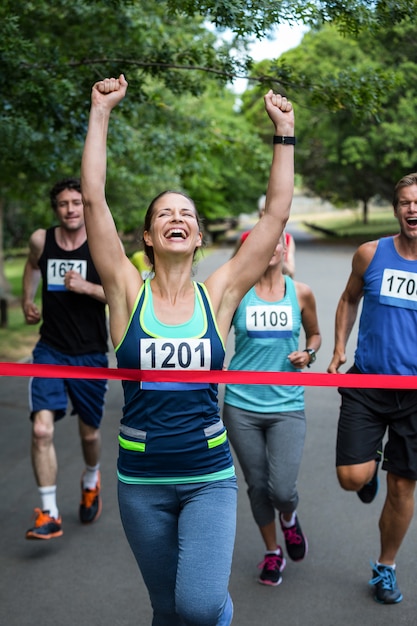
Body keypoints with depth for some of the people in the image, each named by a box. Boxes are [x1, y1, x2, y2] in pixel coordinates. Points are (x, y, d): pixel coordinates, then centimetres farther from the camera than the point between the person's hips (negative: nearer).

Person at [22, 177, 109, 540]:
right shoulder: (41, 240, -2)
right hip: (50, 350, 1)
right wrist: (27, 301, 14)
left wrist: (86, 287, -23)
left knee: (89, 432, 14)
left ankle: (91, 482, 48)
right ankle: (49, 515, -5)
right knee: (42, 429, -16)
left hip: (90, 354, -1)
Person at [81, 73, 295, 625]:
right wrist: (101, 111, -8)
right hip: (142, 480, 1)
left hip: (209, 476, -1)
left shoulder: (219, 293, -2)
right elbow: (93, 198, -10)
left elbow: (277, 211, -4)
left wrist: (285, 130, -3)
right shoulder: (128, 292, -3)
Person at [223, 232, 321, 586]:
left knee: (282, 489, -9)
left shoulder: (301, 293, 2)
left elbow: (314, 334, 18)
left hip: (287, 405, 0)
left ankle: (290, 518, 29)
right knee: (257, 487, 9)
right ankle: (272, 552, 34)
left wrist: (309, 354, -2)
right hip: (242, 406, 0)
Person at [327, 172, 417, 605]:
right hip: (366, 385, 0)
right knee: (352, 478, -10)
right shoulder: (371, 254, -1)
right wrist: (339, 349, 5)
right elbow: (349, 299, 15)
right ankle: (371, 463, 29)